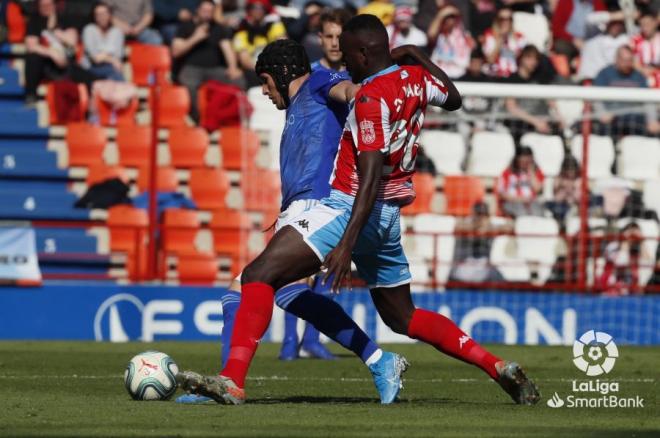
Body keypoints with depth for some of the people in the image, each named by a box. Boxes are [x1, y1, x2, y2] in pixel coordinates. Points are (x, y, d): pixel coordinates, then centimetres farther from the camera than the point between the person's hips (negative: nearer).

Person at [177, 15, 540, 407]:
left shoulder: (372, 98, -15)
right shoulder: (415, 79, 8)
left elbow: (372, 176, -23)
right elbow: (453, 99, 32)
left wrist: (346, 244, -28)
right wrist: (418, 57, 40)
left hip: (351, 210, -9)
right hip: (390, 218, 9)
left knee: (260, 274, -16)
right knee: (403, 316, 24)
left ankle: (233, 381, -29)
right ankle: (499, 368, 19)